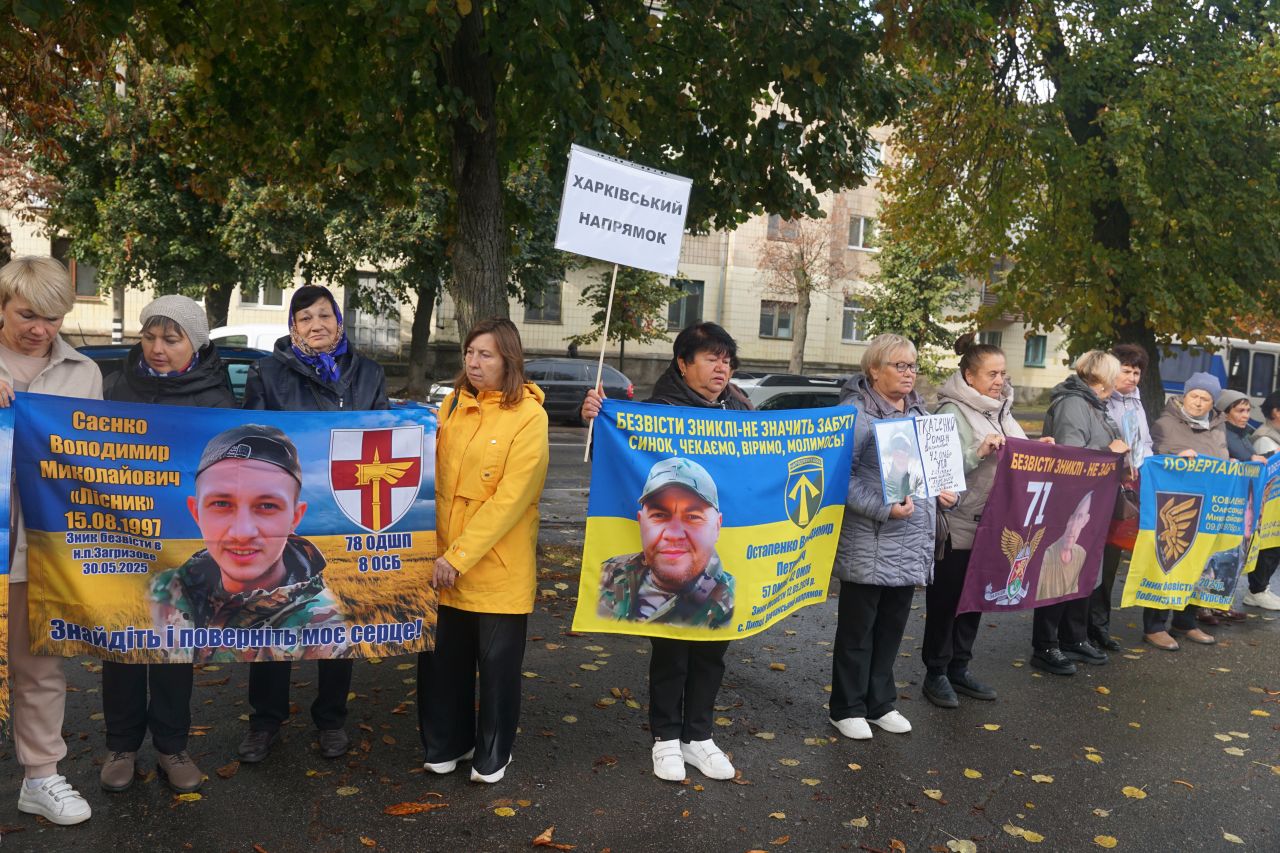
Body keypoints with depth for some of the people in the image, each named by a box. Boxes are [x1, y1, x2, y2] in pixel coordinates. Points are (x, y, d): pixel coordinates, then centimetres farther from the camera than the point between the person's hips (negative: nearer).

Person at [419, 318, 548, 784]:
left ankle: (493, 752, 30)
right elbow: (434, 476, 11)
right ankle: (448, 742, 35)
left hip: (498, 567, -5)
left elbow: (511, 497, -17)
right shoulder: (452, 405, 6)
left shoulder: (528, 415, -11)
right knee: (442, 657, 14)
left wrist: (459, 556, -19)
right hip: (444, 562, 5)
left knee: (498, 663, 10)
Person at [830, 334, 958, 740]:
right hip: (868, 543, -7)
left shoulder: (918, 411, 13)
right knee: (858, 629, 5)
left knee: (892, 627, 16)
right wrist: (884, 509, -26)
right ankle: (848, 708, 19)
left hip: (911, 542, 8)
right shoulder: (856, 413, -12)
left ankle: (880, 703, 30)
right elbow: (841, 476, -19)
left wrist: (942, 491, 6)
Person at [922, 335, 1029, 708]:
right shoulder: (952, 412, -13)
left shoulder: (1001, 411, 12)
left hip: (991, 524, 8)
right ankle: (936, 674, 17)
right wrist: (978, 452, -32)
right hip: (956, 525, -8)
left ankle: (959, 669, 29)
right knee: (945, 600, 4)